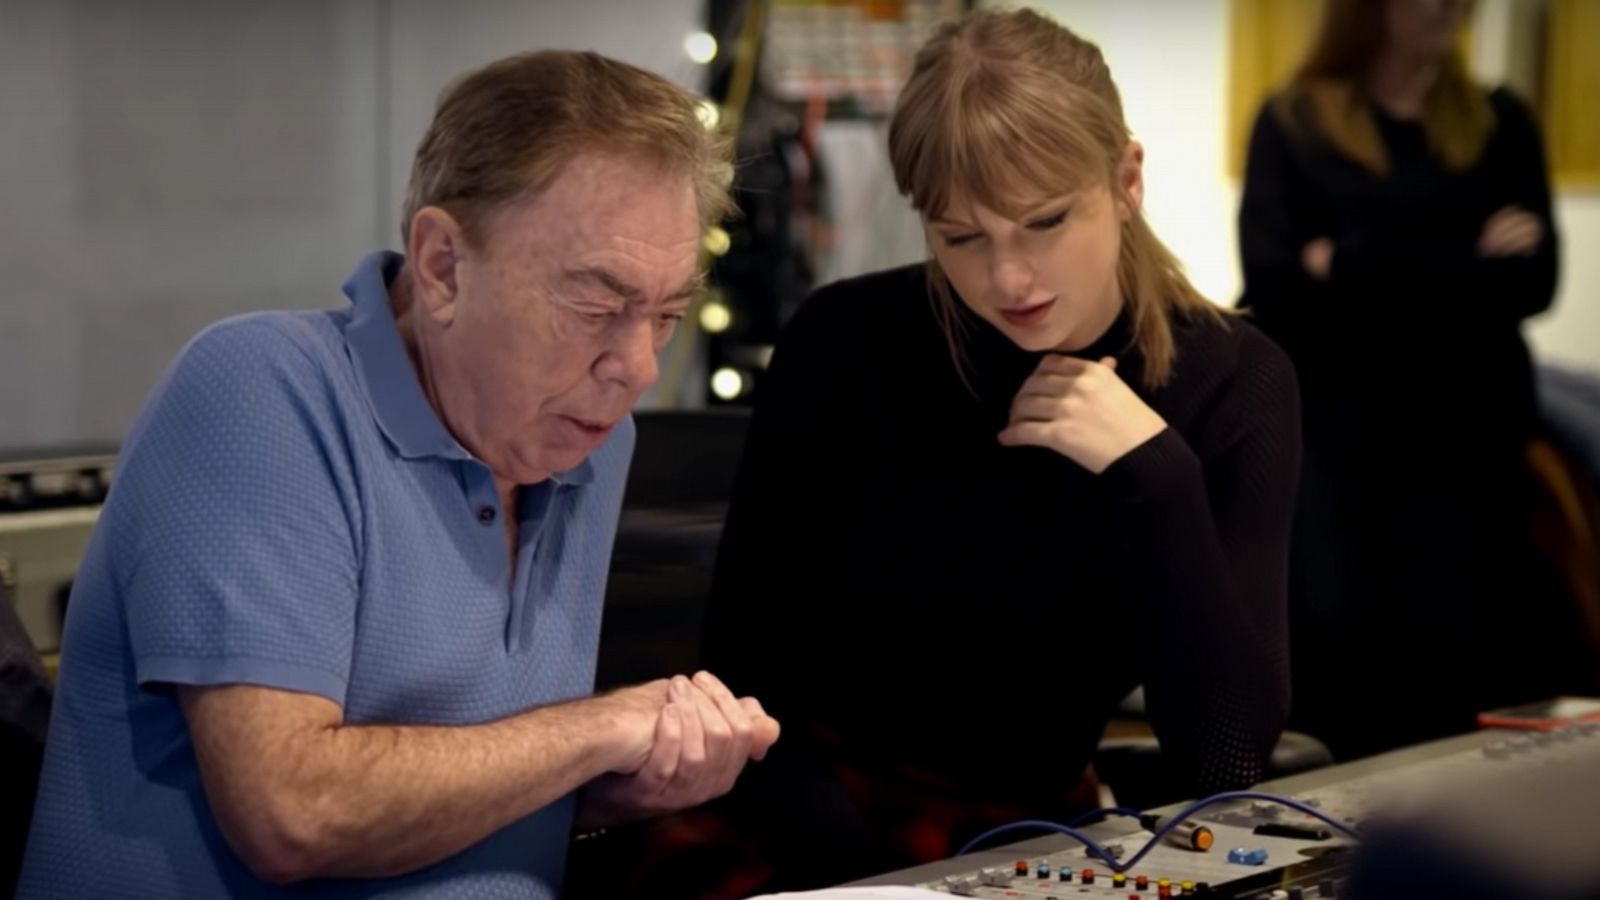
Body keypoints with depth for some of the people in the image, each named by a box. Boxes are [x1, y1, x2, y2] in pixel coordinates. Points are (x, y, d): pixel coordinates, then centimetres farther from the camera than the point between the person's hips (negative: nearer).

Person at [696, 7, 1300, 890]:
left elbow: (1227, 758, -12)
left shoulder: (1230, 382, -6)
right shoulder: (846, 343, -8)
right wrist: (866, 864, -18)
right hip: (818, 830, -1)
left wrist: (1157, 475, -19)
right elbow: (743, 667, -4)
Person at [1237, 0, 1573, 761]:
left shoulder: (1500, 125, 10)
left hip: (1464, 437, 2)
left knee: (1461, 653, -5)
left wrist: (1352, 267, -11)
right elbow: (1275, 285, -7)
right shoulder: (1292, 124, 5)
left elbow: (1531, 281, -2)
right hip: (1329, 432, -1)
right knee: (1330, 642, -11)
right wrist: (1464, 264, -10)